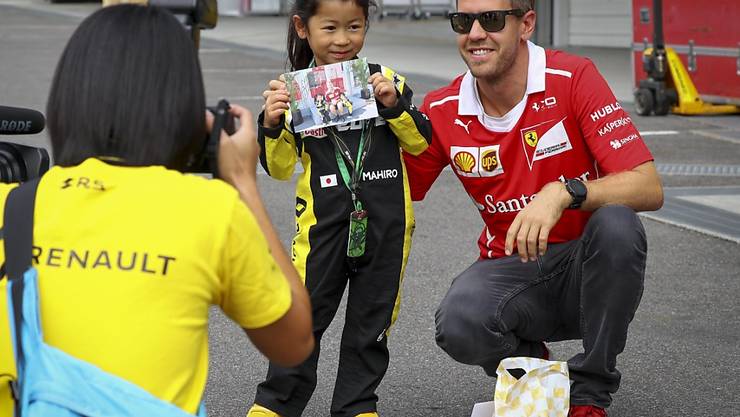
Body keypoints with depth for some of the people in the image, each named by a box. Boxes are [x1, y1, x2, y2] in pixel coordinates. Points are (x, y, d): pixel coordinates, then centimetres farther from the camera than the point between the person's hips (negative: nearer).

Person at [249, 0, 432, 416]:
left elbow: (420, 141, 2)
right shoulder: (293, 91, -1)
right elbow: (280, 167, -1)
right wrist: (272, 125, -19)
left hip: (386, 225, 1)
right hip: (323, 225, -1)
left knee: (371, 322, 11)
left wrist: (395, 104, -13)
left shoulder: (385, 80, 3)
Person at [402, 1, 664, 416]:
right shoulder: (442, 111, -3)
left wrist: (563, 192, -37)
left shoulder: (574, 78, -13)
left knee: (617, 225, -34)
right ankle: (528, 364, 6)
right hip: (509, 267, 1)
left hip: (584, 262, -1)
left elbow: (649, 189, -19)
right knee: (458, 325, -32)